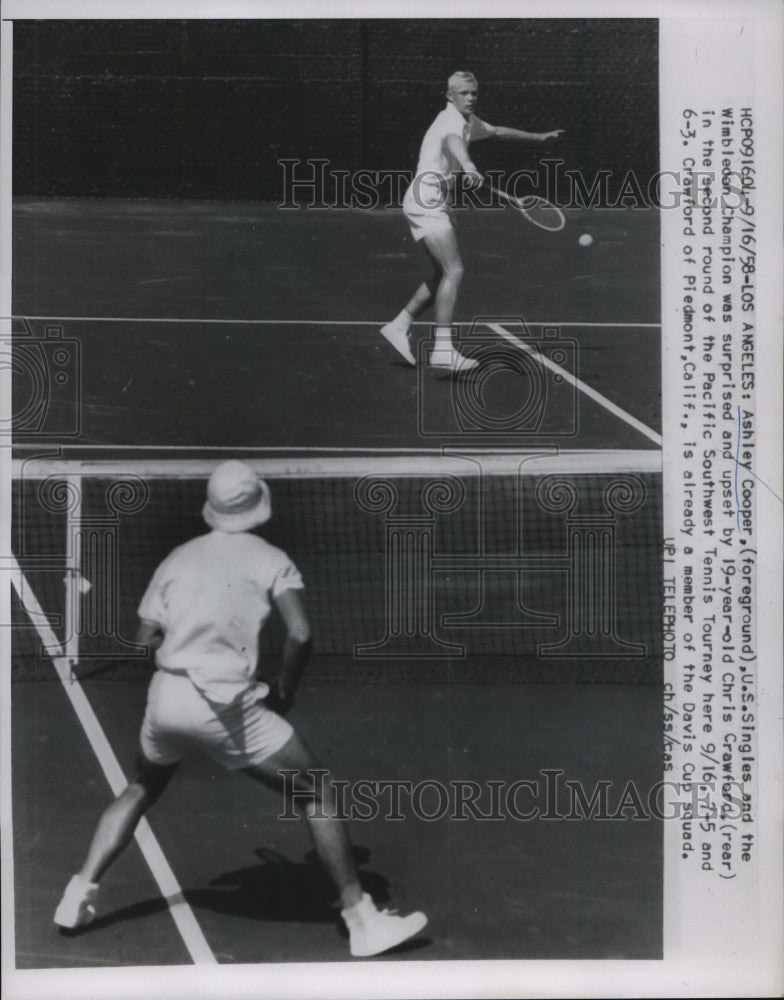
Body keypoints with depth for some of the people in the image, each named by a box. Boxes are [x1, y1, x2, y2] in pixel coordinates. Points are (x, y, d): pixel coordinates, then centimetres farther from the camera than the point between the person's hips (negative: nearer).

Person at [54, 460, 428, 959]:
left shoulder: (178, 557, 12)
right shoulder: (271, 559, 1)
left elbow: (147, 637, 11)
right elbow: (301, 634, -12)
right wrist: (284, 693, 3)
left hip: (165, 694, 5)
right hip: (225, 706, -5)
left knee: (142, 790, 33)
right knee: (318, 793, 6)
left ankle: (80, 895, 31)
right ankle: (363, 921, 7)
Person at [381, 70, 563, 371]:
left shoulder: (468, 122, 17)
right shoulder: (451, 121, -14)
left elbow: (496, 131, 36)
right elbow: (452, 141, -38)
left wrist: (537, 137, 42)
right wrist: (468, 166, -59)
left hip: (436, 204, 10)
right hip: (426, 202, -10)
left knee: (443, 275, 13)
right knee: (454, 271, -18)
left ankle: (399, 326, 18)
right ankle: (442, 349, -22)